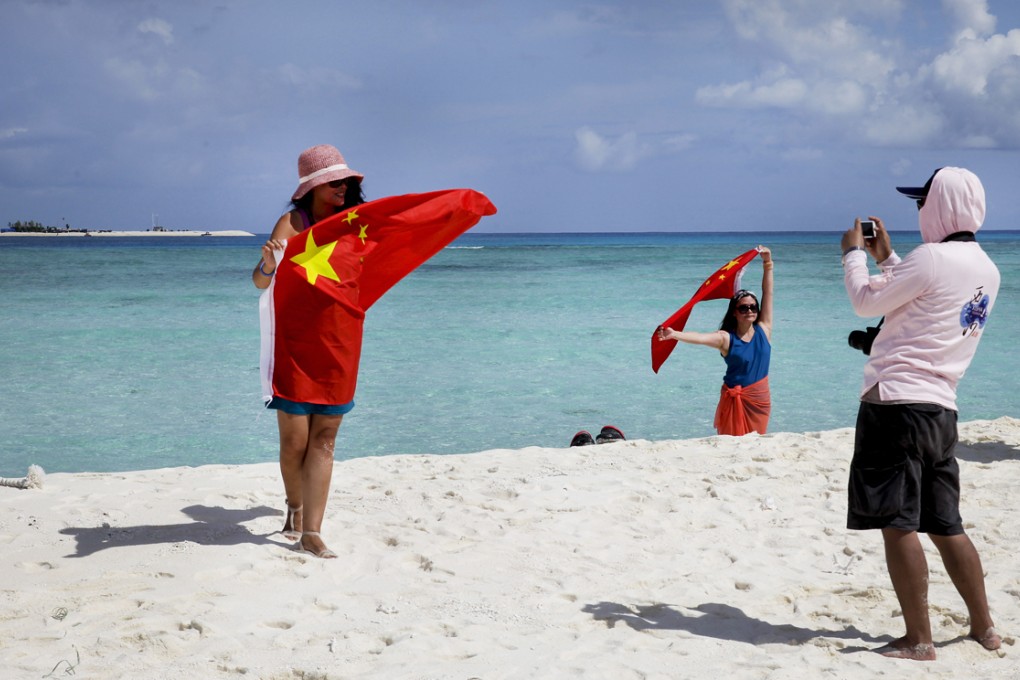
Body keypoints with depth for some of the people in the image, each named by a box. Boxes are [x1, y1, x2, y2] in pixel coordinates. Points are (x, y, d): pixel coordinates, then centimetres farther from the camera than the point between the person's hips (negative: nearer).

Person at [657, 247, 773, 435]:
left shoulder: (763, 330, 2)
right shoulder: (726, 338, -8)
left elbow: (768, 293, 2)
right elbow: (699, 338, -25)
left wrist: (768, 264, 0)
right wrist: (674, 334, -41)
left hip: (760, 398, 3)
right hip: (735, 399, -3)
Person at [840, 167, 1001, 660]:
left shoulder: (931, 258, -13)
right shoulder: (987, 271, 13)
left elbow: (866, 302, -2)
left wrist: (854, 253, 15)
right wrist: (885, 257, 30)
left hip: (896, 402, -8)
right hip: (941, 410, 9)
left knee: (898, 525, -5)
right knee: (946, 525, 17)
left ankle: (918, 641, -3)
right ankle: (984, 628, 23)